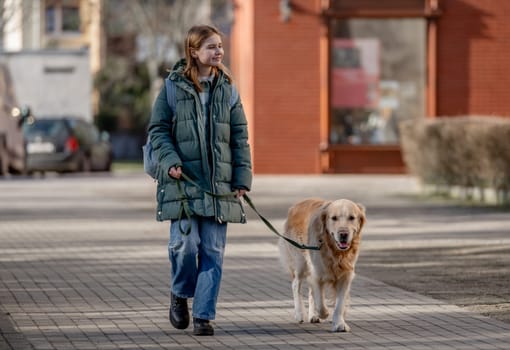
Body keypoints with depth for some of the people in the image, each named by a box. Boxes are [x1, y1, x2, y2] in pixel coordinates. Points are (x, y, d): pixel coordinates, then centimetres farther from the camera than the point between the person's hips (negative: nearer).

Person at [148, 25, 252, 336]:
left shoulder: (227, 89, 9)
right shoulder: (174, 86, 1)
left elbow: (240, 137, 10)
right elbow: (158, 129, 3)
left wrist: (243, 178, 2)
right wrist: (170, 161, -13)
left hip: (219, 183, 3)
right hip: (182, 182, -3)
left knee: (213, 251, 0)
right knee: (185, 244, -12)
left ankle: (204, 315, 6)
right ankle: (180, 294, 17)